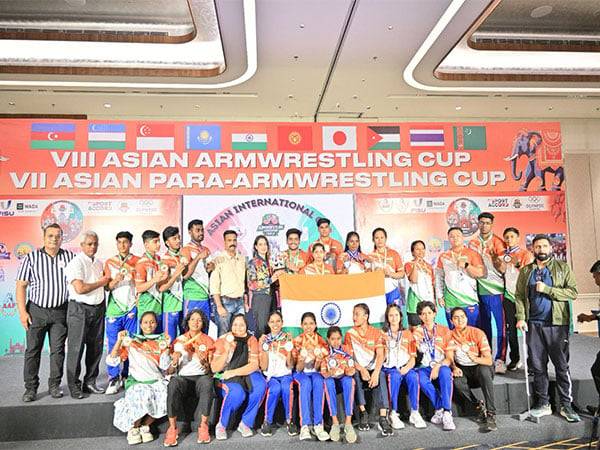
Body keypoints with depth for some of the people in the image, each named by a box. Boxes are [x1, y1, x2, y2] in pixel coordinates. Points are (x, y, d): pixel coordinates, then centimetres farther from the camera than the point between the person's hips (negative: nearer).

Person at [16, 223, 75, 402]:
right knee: (33, 349, 5)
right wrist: (22, 311, -8)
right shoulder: (31, 257, -2)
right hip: (36, 311, -1)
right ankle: (31, 387, 17)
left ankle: (54, 385, 20)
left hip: (61, 312, 1)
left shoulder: (70, 257, 2)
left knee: (58, 349, 7)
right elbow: (21, 286, -2)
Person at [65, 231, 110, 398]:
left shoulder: (99, 263, 13)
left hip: (98, 308, 7)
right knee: (76, 348, -1)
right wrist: (101, 282, -7)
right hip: (79, 309, -7)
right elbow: (80, 288, -19)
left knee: (96, 347, 10)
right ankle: (74, 386, 11)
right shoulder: (76, 263, -10)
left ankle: (90, 382, 22)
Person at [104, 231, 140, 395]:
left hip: (131, 307, 0)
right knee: (113, 344, -3)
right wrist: (116, 280, -14)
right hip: (114, 307, 1)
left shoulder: (137, 261, 8)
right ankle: (114, 379, 3)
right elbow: (107, 286, 4)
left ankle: (126, 376, 15)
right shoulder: (109, 262, 11)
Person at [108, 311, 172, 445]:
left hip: (156, 381, 2)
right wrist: (119, 341, -8)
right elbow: (111, 361, 1)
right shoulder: (131, 342, 10)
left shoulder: (161, 342, 13)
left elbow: (166, 367, 3)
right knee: (143, 395, -33)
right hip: (137, 381, -2)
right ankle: (133, 428, -6)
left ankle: (145, 426, -4)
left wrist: (166, 347, -7)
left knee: (166, 395, -28)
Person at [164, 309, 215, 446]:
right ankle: (172, 428, -25)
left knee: (207, 383, -35)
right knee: (173, 384, -34)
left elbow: (209, 370, 5)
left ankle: (203, 426, -26)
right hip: (183, 377, 1)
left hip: (201, 377, 0)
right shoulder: (179, 340, 13)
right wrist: (175, 361, -14)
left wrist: (203, 361, -16)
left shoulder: (208, 341, 12)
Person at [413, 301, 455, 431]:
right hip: (425, 366, 1)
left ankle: (446, 413, -35)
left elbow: (450, 356, 0)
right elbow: (421, 351, 5)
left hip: (442, 365, -1)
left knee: (445, 372, -36)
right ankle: (440, 409, -24)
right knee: (421, 378, -33)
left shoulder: (444, 330, 6)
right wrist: (418, 341, -14)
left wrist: (438, 366, -15)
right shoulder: (417, 332, 12)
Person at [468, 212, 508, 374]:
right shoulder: (472, 243, 9)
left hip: (497, 290, -3)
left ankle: (500, 360, 1)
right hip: (481, 290, 3)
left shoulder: (498, 242, -1)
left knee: (501, 325, -5)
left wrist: (495, 257, -24)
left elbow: (502, 268, -8)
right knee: (484, 326, 10)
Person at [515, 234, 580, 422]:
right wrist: (521, 317, -4)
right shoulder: (525, 271, 12)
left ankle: (566, 405, 13)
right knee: (538, 366, 6)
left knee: (562, 365, 2)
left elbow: (573, 292, -5)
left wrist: (546, 289, -13)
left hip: (557, 324, -2)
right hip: (533, 324, 2)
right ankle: (543, 404, 17)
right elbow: (519, 296, 8)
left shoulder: (563, 268, 4)